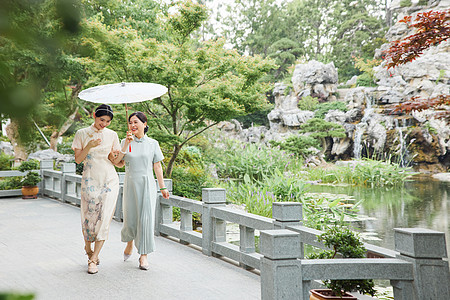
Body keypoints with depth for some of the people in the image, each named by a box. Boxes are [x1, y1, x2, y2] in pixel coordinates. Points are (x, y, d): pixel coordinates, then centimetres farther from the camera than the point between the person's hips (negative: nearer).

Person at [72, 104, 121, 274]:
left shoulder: (112, 135, 8)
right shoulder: (82, 134, 3)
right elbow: (78, 159, -1)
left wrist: (113, 156, -10)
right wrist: (89, 146, -16)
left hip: (109, 180, 1)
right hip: (90, 180, -1)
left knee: (104, 218, -8)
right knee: (89, 216, 4)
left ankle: (93, 259, -4)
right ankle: (88, 247, 34)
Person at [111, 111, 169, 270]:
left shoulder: (153, 143, 3)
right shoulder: (126, 142, 4)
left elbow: (157, 167, 6)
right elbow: (119, 163, -7)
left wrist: (162, 187, 6)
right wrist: (126, 144, -16)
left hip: (147, 184, -1)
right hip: (130, 184, 1)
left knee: (146, 218, -5)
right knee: (130, 219, 5)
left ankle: (143, 255, 6)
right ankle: (129, 243, 38)